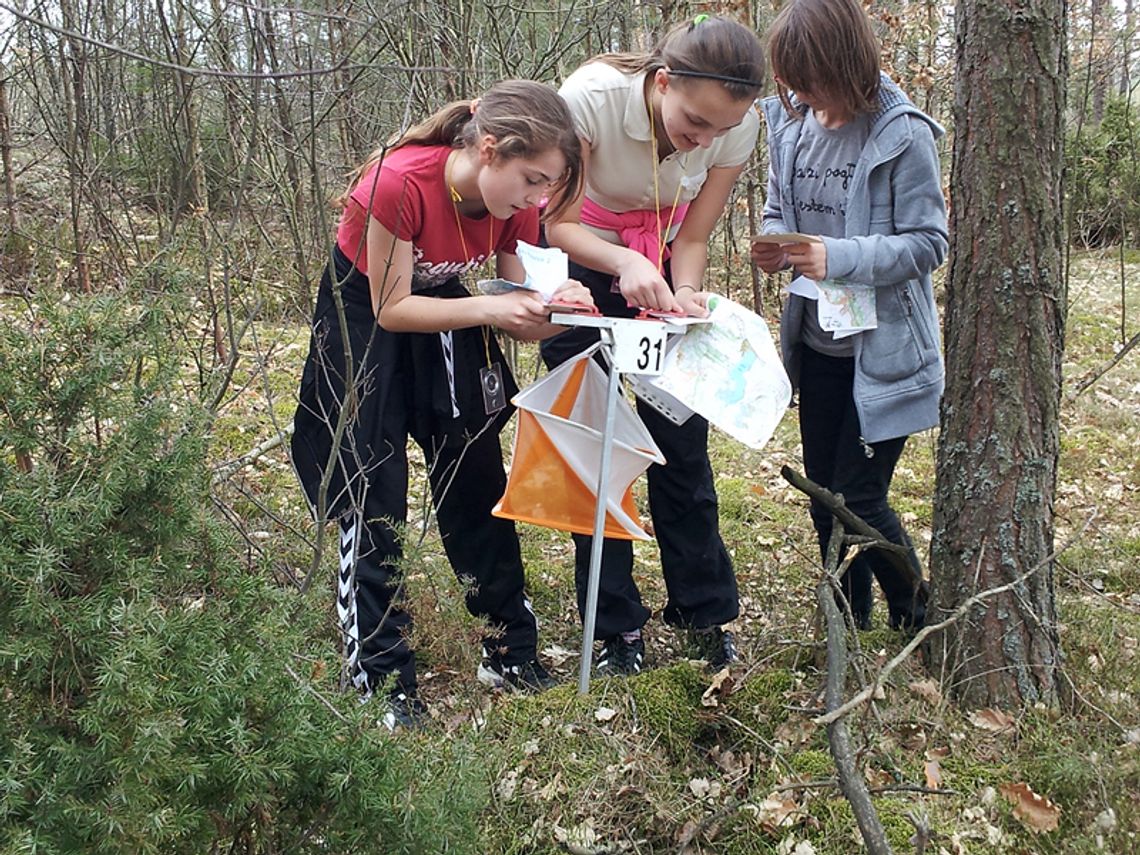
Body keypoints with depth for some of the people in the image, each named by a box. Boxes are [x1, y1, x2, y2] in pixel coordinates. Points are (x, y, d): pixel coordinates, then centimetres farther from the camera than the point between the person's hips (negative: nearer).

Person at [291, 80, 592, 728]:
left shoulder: (515, 204, -17)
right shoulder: (398, 183, -34)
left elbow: (519, 318, -11)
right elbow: (391, 309, -27)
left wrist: (556, 308, -33)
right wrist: (491, 308, -37)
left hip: (446, 316, 5)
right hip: (363, 320, -5)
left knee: (479, 485, 6)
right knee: (374, 504, -6)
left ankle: (511, 650, 19)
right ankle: (383, 681, 3)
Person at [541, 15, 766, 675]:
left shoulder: (740, 126, -23)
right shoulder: (592, 95, -33)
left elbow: (693, 238, -11)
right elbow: (559, 225, -23)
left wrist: (685, 295, -32)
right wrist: (626, 264, -40)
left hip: (661, 265, 2)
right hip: (581, 264, -2)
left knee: (683, 445, 2)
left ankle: (706, 614, 16)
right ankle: (618, 628, 9)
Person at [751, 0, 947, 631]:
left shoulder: (902, 135, -15)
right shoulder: (789, 124, 0)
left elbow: (928, 244, -15)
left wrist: (838, 258, -28)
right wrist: (773, 246, -10)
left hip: (884, 348, -6)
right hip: (817, 341, 6)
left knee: (858, 498, -4)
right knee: (823, 492, 13)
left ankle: (918, 625, 21)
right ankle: (851, 631, 32)